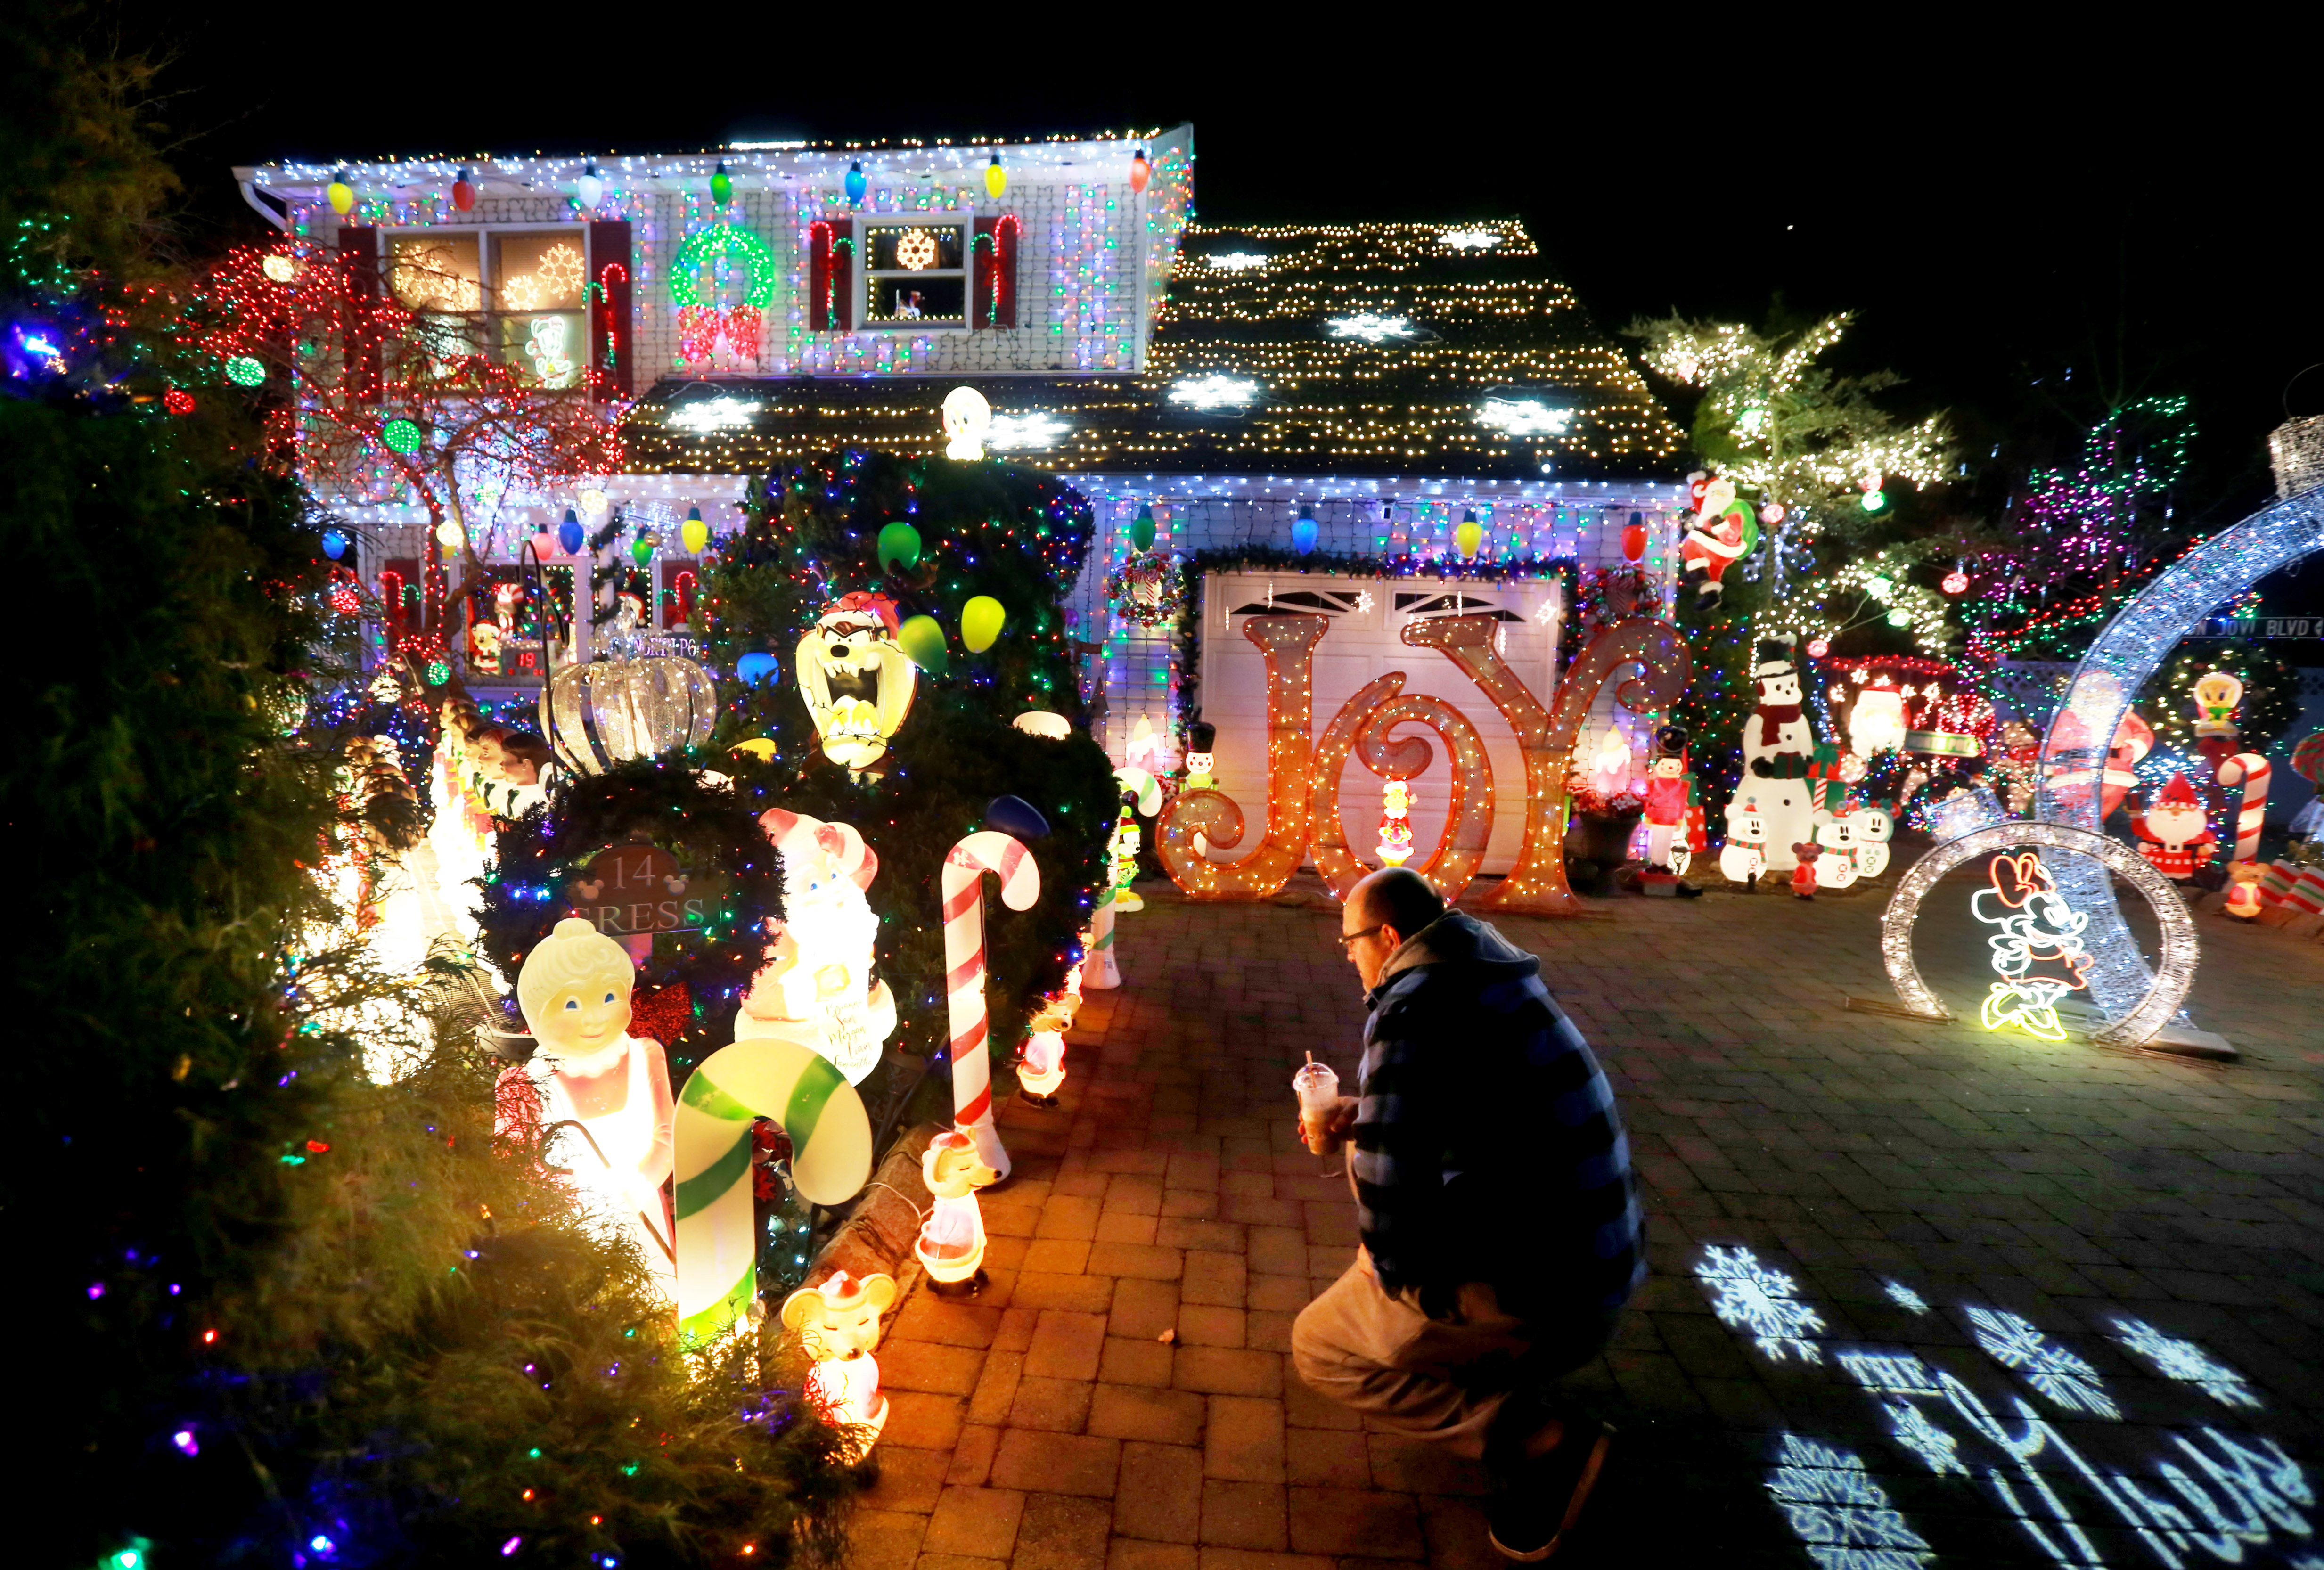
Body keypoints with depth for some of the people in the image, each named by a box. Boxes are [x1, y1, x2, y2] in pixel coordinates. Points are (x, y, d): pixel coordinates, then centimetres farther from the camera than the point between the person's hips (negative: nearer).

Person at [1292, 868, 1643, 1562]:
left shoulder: (1412, 1005, -20)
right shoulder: (1488, 972, 9)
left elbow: (1391, 1177, -25)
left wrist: (1392, 1270, -7)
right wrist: (1366, 1116, 18)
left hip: (1540, 1279, -9)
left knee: (1318, 1349, 4)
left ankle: (1539, 1439, -2)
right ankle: (1512, 1359, 21)